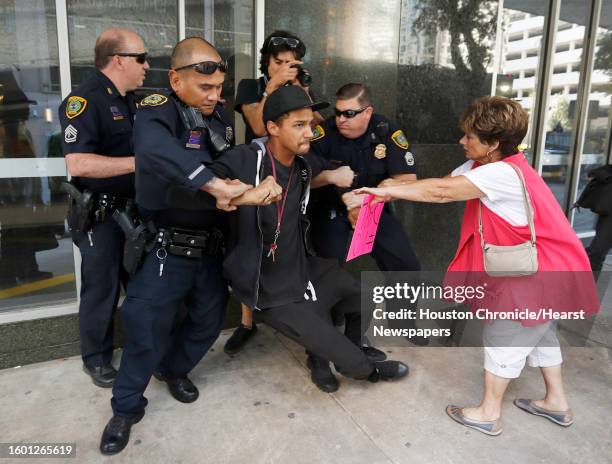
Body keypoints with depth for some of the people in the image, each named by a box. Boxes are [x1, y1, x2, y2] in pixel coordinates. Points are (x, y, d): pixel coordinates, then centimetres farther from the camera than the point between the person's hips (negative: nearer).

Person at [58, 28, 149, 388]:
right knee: (102, 288, 5)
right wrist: (139, 162, -27)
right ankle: (96, 358, 25)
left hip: (136, 207, 8)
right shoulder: (85, 100, -17)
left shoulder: (132, 100, 11)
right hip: (102, 214, -8)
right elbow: (78, 164, -29)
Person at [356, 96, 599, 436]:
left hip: (547, 270, -10)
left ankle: (489, 413, 17)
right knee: (537, 330, 22)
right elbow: (443, 182, -1)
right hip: (548, 267, 10)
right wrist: (391, 191, -11)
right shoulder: (484, 167, 3)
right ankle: (557, 402, 39)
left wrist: (387, 190, -24)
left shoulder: (503, 173, -27)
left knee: (504, 336, 1)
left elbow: (441, 192, -32)